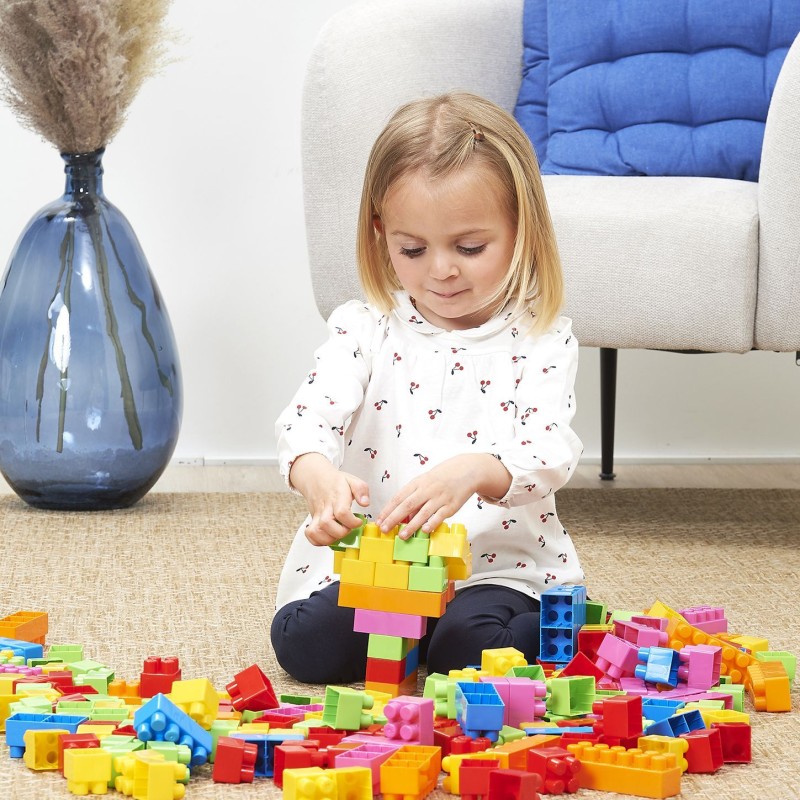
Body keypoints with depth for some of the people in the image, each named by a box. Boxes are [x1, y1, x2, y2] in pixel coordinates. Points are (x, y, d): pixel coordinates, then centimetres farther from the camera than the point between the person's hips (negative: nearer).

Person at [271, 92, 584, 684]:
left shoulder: (541, 341, -2)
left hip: (498, 563, -2)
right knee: (307, 642, -23)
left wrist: (475, 471, -39)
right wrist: (315, 473, -37)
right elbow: (310, 418, -11)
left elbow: (551, 453, -15)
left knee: (468, 649, -32)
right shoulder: (364, 328, 3)